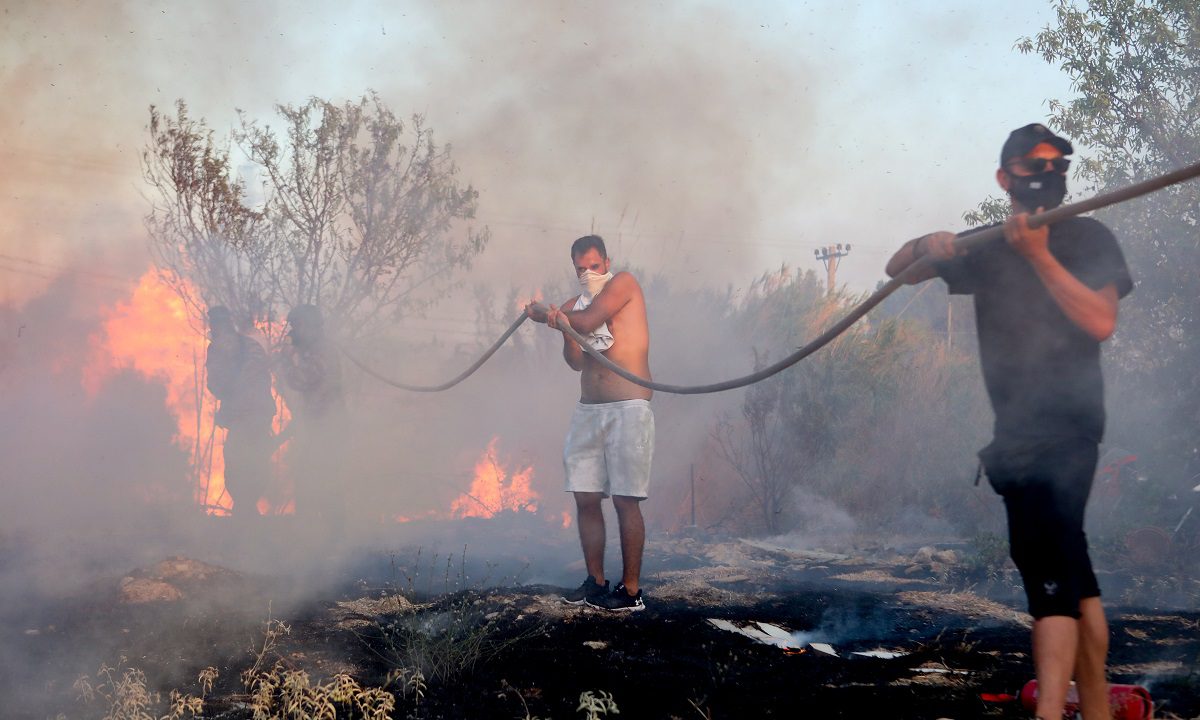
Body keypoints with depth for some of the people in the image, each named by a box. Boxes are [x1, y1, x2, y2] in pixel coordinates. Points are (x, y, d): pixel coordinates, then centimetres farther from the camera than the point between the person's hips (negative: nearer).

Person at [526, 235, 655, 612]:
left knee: (625, 500, -8)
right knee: (585, 499, 4)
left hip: (627, 410, -6)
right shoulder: (575, 305, 15)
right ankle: (595, 582, 14)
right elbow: (576, 361, 2)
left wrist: (545, 315, 0)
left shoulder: (624, 284, 0)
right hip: (587, 411, 6)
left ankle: (631, 589, -4)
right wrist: (563, 328, -16)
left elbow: (589, 321, -14)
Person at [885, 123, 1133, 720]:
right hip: (1020, 426, 7)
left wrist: (1038, 255, -19)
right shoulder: (987, 248, 14)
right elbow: (897, 269, 15)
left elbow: (1100, 322, -15)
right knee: (1069, 566, 10)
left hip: (1063, 421, -7)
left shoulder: (1089, 238, -1)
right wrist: (927, 245, -7)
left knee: (1046, 564, -18)